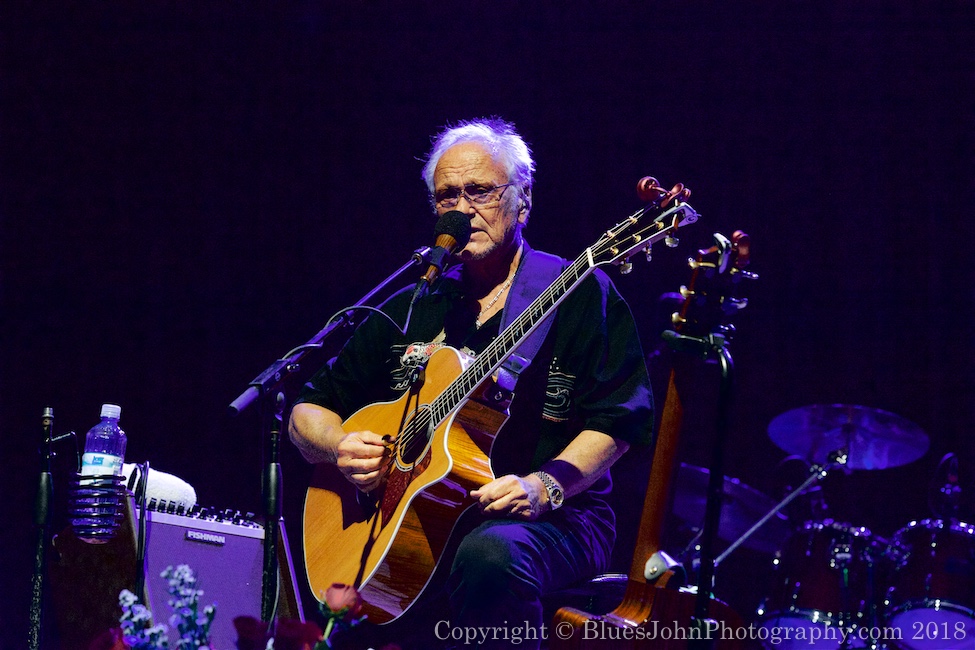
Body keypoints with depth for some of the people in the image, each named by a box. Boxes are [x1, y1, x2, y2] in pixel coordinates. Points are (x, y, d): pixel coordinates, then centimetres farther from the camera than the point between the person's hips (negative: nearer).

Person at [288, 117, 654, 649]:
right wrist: (340, 447, -3)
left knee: (490, 554, -39)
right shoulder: (410, 310, 18)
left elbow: (616, 420, -5)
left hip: (553, 520, -3)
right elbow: (309, 411, 20)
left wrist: (543, 487, -20)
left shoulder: (579, 295, 5)